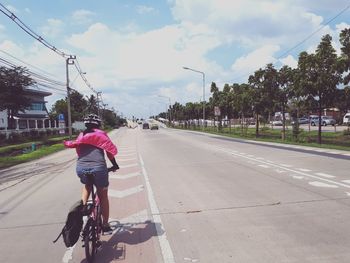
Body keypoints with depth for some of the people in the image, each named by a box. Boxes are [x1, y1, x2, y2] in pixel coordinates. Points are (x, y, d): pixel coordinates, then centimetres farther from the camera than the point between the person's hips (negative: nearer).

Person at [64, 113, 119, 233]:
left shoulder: (81, 135, 22)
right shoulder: (101, 134, 13)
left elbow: (79, 151, 24)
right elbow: (109, 151, 12)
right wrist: (115, 165, 24)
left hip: (81, 168, 3)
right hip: (98, 167, -3)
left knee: (87, 185, 36)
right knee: (103, 195, 17)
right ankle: (105, 225, 23)